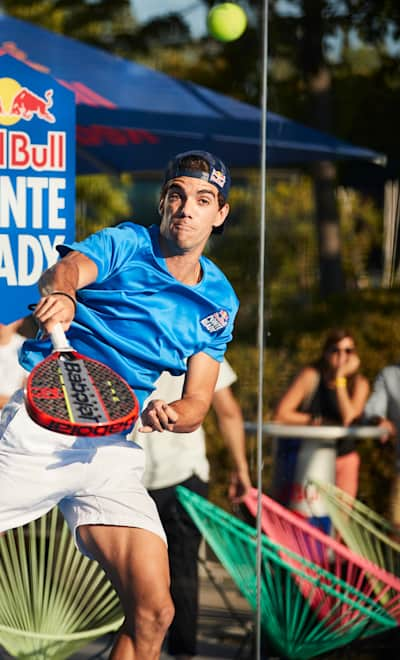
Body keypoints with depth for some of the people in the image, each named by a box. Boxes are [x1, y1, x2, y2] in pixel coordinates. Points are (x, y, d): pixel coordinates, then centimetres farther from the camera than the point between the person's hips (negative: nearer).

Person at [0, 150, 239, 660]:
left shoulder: (219, 302, 11)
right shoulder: (124, 245, -1)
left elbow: (197, 401, 9)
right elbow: (68, 269, -23)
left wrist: (165, 416, -16)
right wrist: (60, 293, -48)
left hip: (113, 451, 4)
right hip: (41, 426, -4)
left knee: (153, 610, -8)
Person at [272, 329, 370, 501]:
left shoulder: (359, 383, -2)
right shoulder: (311, 375, -9)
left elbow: (348, 417, -21)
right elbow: (280, 415, -16)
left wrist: (340, 377, -20)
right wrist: (316, 421, -15)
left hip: (343, 458, 3)